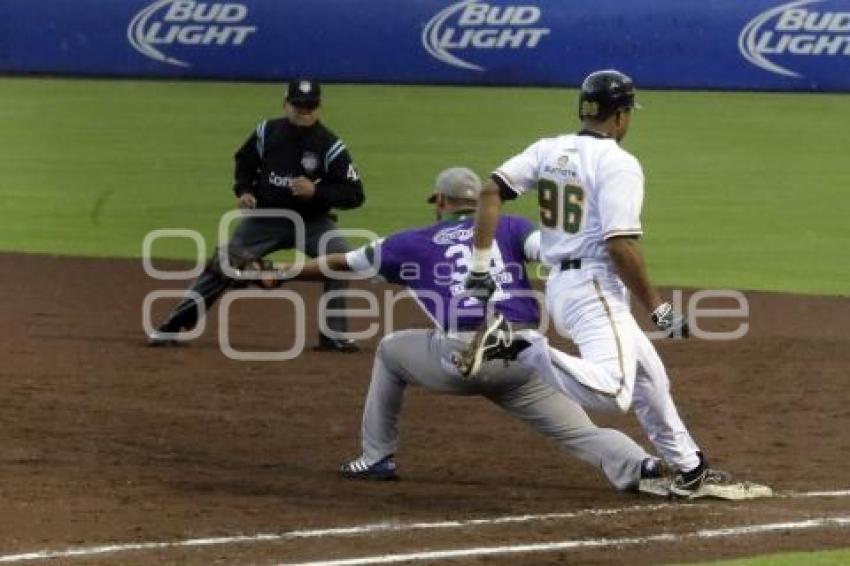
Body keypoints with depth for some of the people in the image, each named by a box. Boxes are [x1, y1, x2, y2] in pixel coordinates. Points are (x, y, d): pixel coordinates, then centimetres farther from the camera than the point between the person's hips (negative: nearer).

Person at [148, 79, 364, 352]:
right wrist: (244, 190, -5)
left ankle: (334, 335, -15)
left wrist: (316, 191, -29)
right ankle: (173, 326, 3)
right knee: (222, 265, -6)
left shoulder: (330, 146, -15)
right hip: (265, 217, 2)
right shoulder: (266, 132, -7)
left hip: (312, 221, -2)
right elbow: (245, 162, 14)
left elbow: (355, 194, -15)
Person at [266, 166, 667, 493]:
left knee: (390, 350, 29)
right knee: (581, 433, 2)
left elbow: (343, 264, 30)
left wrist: (283, 273, 42)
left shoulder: (416, 242, 21)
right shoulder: (511, 228, 22)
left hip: (460, 357, -1)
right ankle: (639, 466, -29)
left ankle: (376, 457, 28)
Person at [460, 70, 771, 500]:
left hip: (558, 285, 10)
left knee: (650, 379, 21)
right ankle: (516, 347, -29)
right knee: (613, 389, -28)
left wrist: (480, 265, 0)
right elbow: (620, 245, -18)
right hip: (594, 288, -10)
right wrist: (659, 309, -10)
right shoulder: (618, 163, -11)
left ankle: (690, 470, 29)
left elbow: (491, 191, 0)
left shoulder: (549, 150, 10)